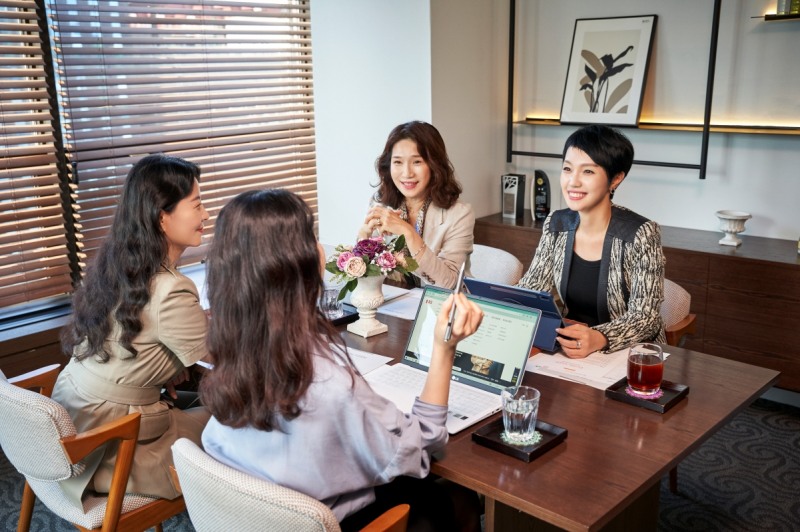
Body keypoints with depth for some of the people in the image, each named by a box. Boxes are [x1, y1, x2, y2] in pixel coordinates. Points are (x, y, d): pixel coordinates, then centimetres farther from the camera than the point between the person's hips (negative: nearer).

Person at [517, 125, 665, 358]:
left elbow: (645, 318, -16)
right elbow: (531, 288, 2)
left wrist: (599, 338, -34)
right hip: (571, 352, 4)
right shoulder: (556, 224, 0)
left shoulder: (640, 234, -15)